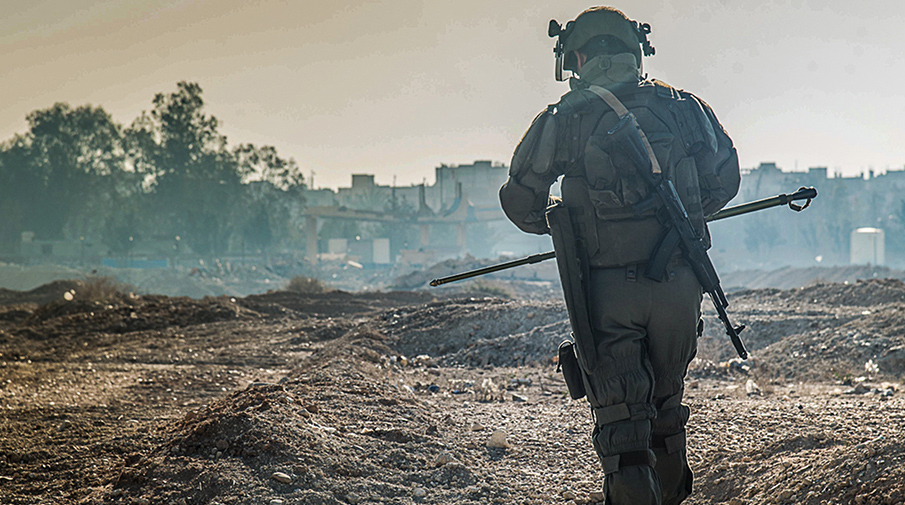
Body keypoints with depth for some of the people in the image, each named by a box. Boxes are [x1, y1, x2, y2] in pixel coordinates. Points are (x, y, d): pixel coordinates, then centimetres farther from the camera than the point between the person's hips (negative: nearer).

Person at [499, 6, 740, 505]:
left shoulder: (564, 118, -2)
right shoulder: (683, 106, 6)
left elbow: (520, 202, 6)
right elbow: (723, 182, 14)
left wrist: (552, 222, 27)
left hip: (607, 290, -3)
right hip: (679, 285, 3)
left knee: (621, 424, 0)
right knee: (666, 407, 22)